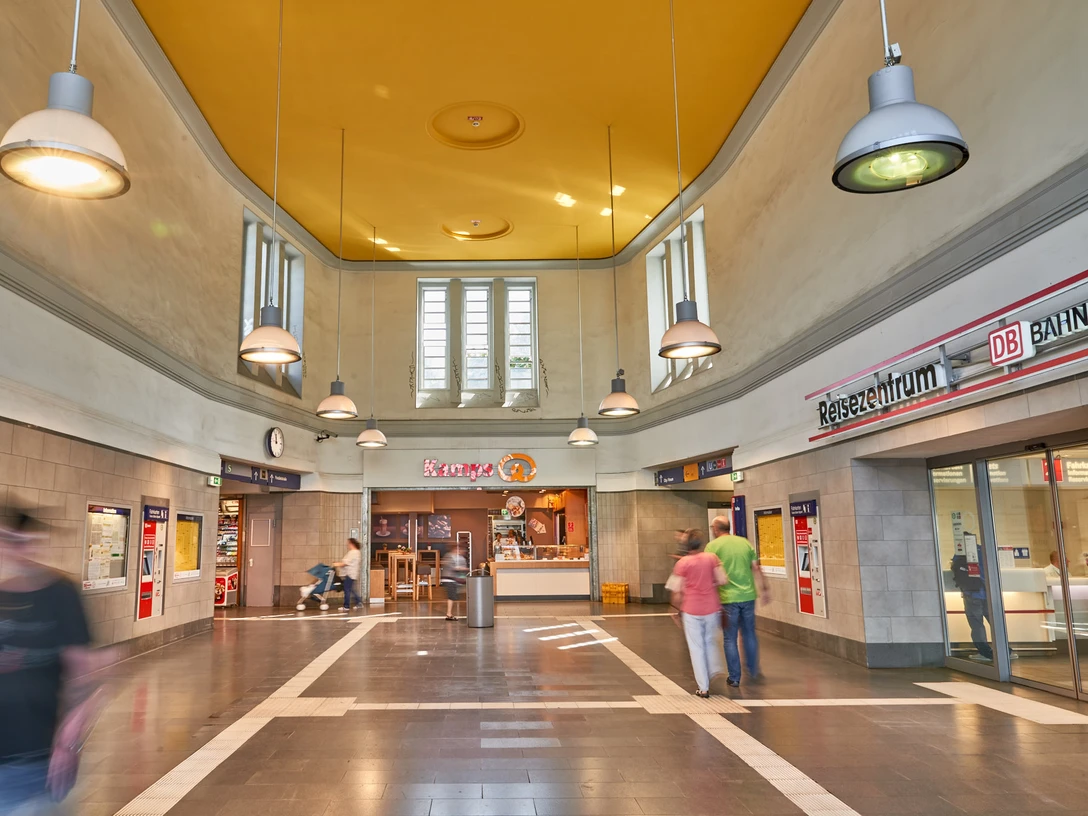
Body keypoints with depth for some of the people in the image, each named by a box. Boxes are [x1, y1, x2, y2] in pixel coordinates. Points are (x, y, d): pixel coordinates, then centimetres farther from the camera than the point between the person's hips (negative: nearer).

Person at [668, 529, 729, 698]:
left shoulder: (682, 563, -9)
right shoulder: (712, 558, -3)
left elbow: (676, 591, -9)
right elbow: (723, 581, -7)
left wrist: (678, 607, 9)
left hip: (691, 611, -2)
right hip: (711, 608, 2)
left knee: (696, 647, 7)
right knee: (710, 642, 24)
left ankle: (703, 688, 10)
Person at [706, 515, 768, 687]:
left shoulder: (712, 546, -6)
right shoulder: (745, 542, 6)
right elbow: (756, 569, 8)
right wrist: (764, 589, 16)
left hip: (728, 598, -4)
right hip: (748, 596, 4)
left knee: (730, 639, 7)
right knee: (749, 634, 20)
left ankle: (734, 678, 12)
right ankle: (753, 671, 28)